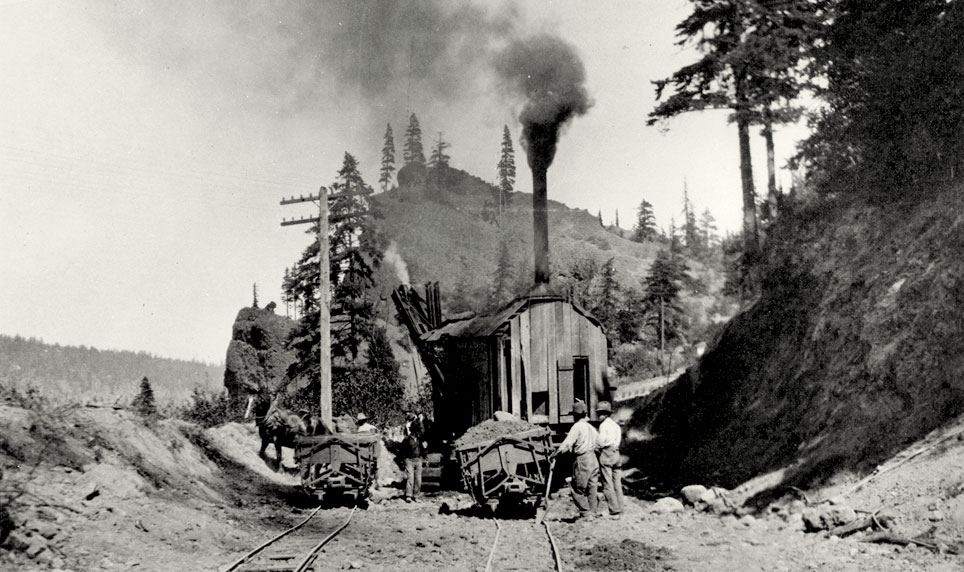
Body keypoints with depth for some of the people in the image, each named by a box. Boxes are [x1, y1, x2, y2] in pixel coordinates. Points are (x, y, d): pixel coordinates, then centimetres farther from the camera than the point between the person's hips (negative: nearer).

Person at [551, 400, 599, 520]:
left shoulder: (577, 426, -11)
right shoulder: (591, 427, 14)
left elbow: (567, 444, -18)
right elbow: (597, 444, 14)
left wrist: (555, 453, -11)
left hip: (582, 460, -8)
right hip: (593, 459, 8)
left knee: (578, 489, 1)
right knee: (592, 487, 11)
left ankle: (586, 513, 0)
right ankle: (592, 512, 14)